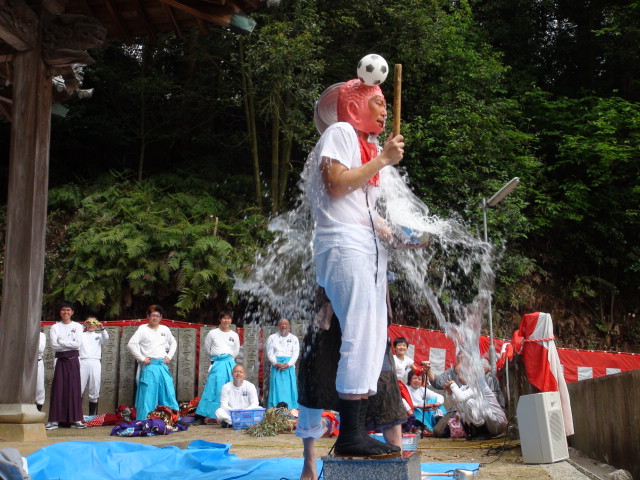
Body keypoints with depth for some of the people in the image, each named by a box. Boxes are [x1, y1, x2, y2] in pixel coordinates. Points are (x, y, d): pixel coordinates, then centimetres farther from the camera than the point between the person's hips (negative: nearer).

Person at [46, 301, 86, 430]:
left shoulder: (77, 326, 6)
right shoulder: (55, 327, 6)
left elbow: (77, 344, -7)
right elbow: (54, 345, -6)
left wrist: (61, 342, -6)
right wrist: (70, 344, -8)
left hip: (73, 360, 0)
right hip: (60, 360, 0)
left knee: (74, 388, 0)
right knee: (58, 389, -2)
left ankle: (76, 419, 4)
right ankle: (54, 420, -1)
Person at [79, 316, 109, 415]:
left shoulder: (99, 336, 19)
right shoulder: (81, 335, 18)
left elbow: (106, 337, -2)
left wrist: (102, 328, -21)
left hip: (95, 363, 1)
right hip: (83, 362, -1)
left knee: (94, 392, 1)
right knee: (78, 390, -8)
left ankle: (92, 416, 6)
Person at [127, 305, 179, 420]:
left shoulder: (165, 329, 12)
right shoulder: (143, 329, -1)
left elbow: (173, 343, 26)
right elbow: (131, 345, -7)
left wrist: (169, 356, 12)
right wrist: (142, 358, -9)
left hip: (163, 366, 4)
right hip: (149, 366, -4)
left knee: (168, 393, 4)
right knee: (147, 396, -4)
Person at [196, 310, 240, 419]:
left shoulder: (234, 335, 8)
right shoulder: (212, 333, 2)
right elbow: (207, 348, 11)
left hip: (229, 364, 2)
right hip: (217, 364, -2)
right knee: (215, 389, -6)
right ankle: (211, 415, -4)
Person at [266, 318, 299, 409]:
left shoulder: (294, 338, 13)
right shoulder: (272, 338, 12)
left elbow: (296, 354, 4)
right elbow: (270, 353, 3)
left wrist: (288, 364, -12)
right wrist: (276, 363, -14)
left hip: (289, 366, 1)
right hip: (276, 366, -1)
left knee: (289, 389, -3)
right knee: (276, 389, -5)